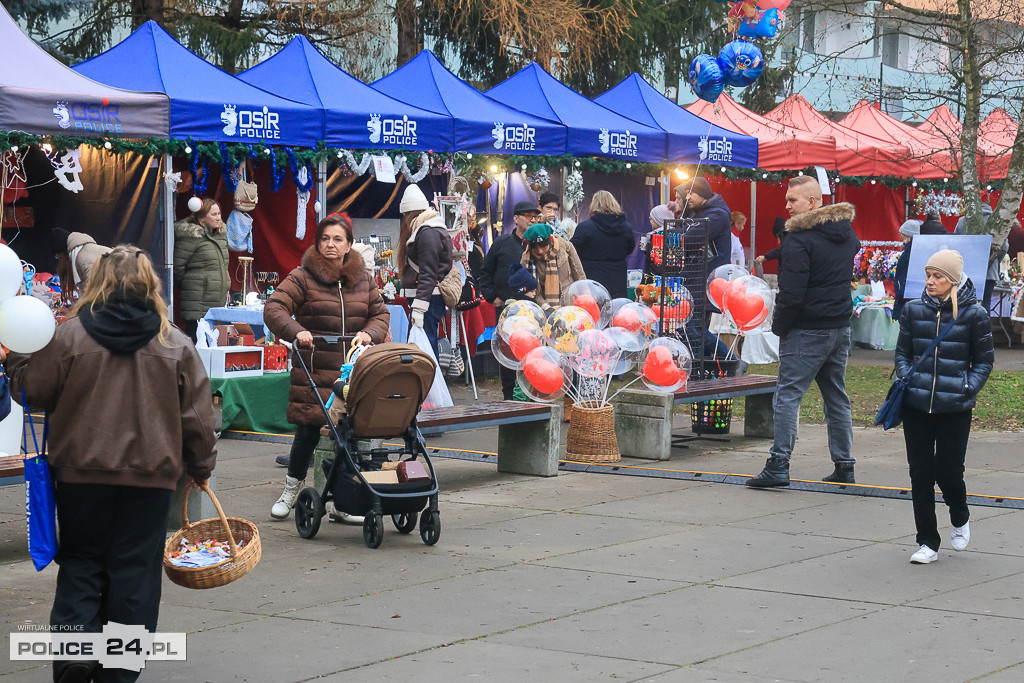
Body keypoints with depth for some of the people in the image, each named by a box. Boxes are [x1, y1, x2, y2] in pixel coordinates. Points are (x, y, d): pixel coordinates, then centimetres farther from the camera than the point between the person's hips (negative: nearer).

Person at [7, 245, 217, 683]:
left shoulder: (70, 335, -6)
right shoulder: (176, 344, -1)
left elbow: (34, 390, 5)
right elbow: (197, 415, 3)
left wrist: (14, 363, 25)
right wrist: (201, 466, 17)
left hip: (81, 471, 0)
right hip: (151, 478, 1)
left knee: (80, 564, 12)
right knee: (134, 571, 8)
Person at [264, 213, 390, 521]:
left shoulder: (363, 279, 12)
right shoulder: (303, 277, -2)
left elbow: (380, 313, 16)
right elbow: (274, 308, -10)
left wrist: (369, 334, -6)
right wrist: (296, 332, -27)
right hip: (313, 373, -3)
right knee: (308, 432, -2)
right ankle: (291, 490, 21)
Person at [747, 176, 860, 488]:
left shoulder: (800, 238, -14)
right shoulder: (848, 233, 12)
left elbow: (791, 292, -17)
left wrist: (779, 327, -6)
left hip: (807, 332, -8)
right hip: (841, 327, 8)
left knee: (788, 394, -6)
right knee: (837, 396, 14)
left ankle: (779, 464, -12)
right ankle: (844, 466, 16)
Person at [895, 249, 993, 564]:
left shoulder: (974, 315, -3)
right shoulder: (913, 311, 4)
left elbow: (984, 361, 5)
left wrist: (969, 388, -7)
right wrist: (906, 378, -3)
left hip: (955, 408, -3)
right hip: (916, 405, 3)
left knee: (948, 472, -2)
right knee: (920, 473, 3)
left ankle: (960, 520, 31)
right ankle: (927, 543, 14)